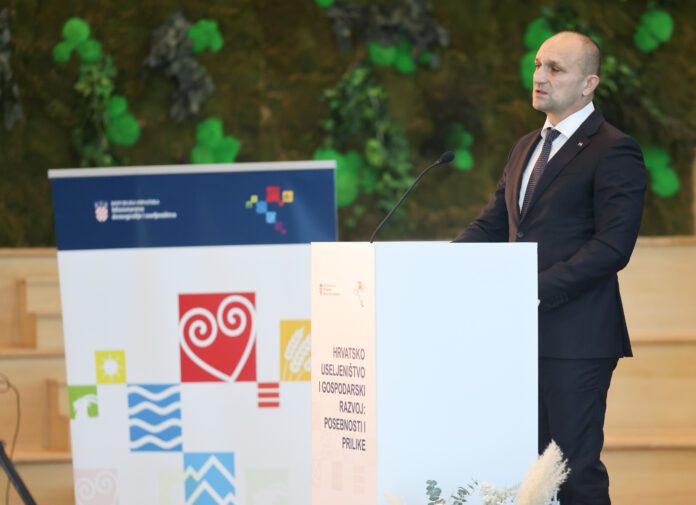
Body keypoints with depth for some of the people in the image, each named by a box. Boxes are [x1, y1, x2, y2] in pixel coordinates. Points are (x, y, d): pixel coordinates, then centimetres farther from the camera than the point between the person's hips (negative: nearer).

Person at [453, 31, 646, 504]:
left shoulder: (614, 151, -8)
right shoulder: (527, 148, 18)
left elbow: (612, 247, -16)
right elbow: (491, 225, 19)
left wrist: (537, 291, -21)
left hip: (575, 336, -8)